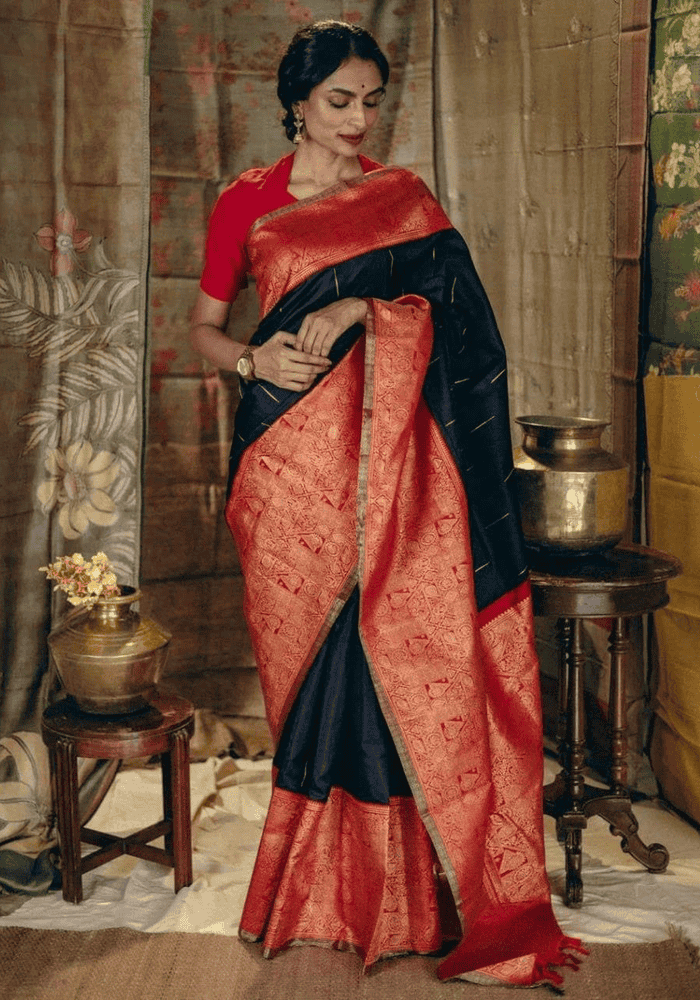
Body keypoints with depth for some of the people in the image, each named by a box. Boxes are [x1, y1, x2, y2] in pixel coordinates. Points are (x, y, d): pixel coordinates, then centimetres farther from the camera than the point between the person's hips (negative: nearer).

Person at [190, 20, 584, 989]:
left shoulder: (402, 195, 11)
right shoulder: (247, 202, 8)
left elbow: (454, 302, 0)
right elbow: (204, 325, 12)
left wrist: (358, 307, -16)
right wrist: (254, 360, -9)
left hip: (390, 452, 1)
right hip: (294, 454, -1)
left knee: (400, 648, -4)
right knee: (316, 659, 2)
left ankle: (403, 887, 9)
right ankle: (325, 884, 18)